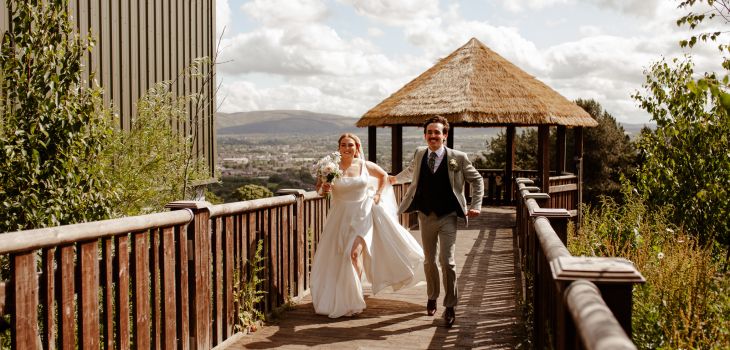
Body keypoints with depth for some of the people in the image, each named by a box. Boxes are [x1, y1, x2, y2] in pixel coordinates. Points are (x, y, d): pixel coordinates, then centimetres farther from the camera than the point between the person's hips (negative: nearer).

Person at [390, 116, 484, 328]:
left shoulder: (458, 158, -7)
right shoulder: (419, 154, 2)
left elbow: (477, 180, 5)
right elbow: (411, 171, 26)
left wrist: (476, 206, -2)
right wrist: (395, 178, 36)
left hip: (448, 217, -3)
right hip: (426, 216, 4)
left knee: (447, 261, -11)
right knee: (429, 261, 14)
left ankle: (450, 306, 3)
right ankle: (432, 297, 36)